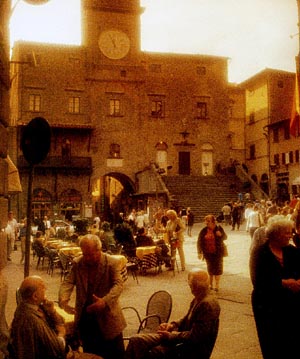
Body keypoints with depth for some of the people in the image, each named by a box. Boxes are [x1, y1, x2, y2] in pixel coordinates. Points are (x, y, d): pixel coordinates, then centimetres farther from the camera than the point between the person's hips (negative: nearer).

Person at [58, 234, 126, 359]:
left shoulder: (113, 263, -13)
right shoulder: (77, 263, -2)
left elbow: (118, 284, -21)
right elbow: (68, 282, -8)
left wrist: (104, 301, -38)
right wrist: (63, 300, -29)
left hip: (107, 318, -3)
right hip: (85, 319, 3)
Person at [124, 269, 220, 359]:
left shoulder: (207, 304, -25)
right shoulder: (199, 299, 5)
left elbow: (194, 337, -25)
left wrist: (171, 336, -14)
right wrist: (172, 325, 1)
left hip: (192, 350, -9)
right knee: (135, 340, -2)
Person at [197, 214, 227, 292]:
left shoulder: (219, 228, -6)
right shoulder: (204, 230, -4)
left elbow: (225, 237, 5)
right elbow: (199, 242, -2)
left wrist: (221, 235, -18)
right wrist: (199, 252, -9)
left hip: (218, 252, -1)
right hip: (208, 253, 1)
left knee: (217, 267, 1)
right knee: (210, 268, 9)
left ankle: (217, 284, 13)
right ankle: (210, 284, 24)